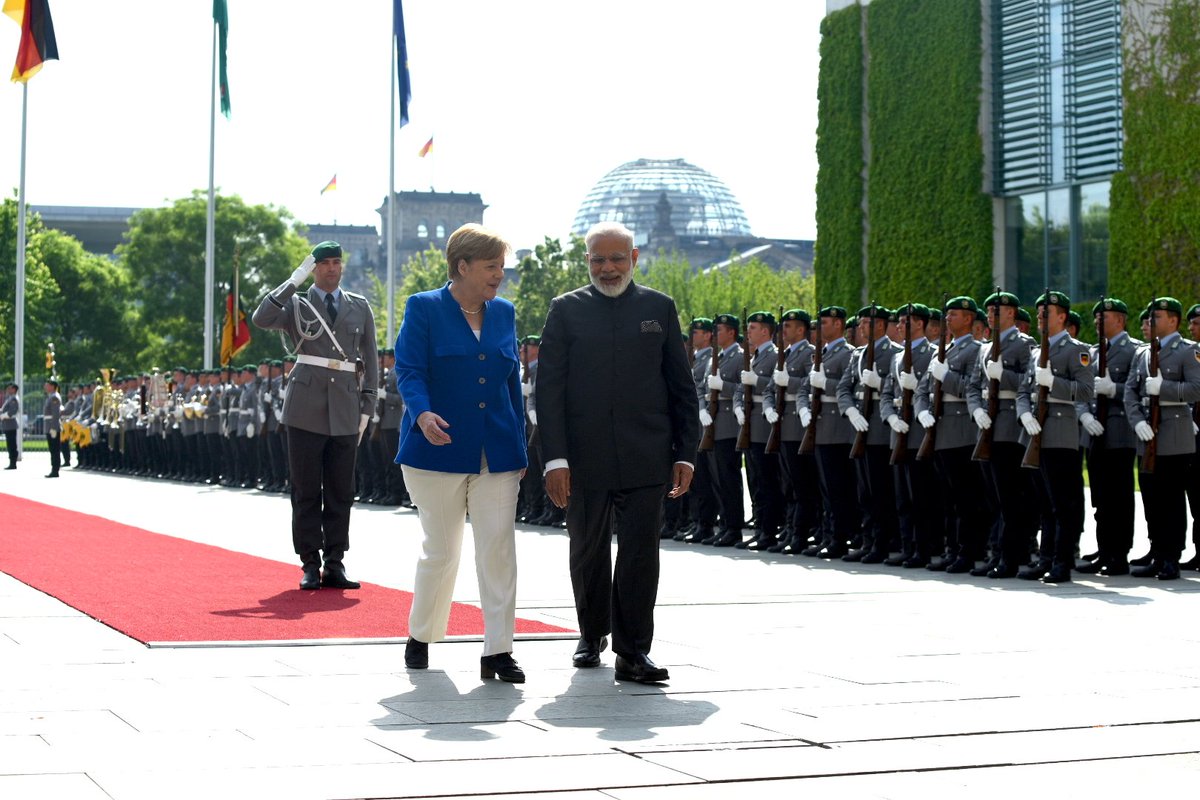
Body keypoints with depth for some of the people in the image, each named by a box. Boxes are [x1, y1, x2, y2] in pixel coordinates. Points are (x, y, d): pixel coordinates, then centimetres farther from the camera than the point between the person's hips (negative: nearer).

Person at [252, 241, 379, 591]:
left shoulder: (360, 308, 13)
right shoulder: (296, 305, 6)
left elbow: (370, 361, 14)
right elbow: (261, 318, -14)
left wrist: (366, 407, 7)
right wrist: (295, 279, -14)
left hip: (345, 413, 2)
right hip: (307, 411, -2)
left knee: (340, 492, 4)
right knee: (306, 490, 1)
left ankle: (335, 564, 10)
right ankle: (310, 565, 6)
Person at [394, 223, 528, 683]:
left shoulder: (503, 313, 12)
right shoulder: (424, 309, -1)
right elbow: (408, 371, -9)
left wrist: (520, 449, 13)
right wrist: (423, 414, -29)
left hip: (496, 454, 4)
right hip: (439, 451, -3)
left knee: (499, 549, -5)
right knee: (441, 550, 5)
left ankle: (498, 652, -2)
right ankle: (420, 637, 26)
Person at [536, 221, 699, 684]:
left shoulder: (659, 308, 7)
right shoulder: (566, 310, 4)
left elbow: (681, 386, 8)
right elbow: (549, 388, -1)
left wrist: (685, 453, 2)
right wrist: (554, 458, -9)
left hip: (645, 457, 0)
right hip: (584, 459, 1)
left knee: (640, 554, -5)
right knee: (588, 553, 13)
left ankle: (633, 652, 0)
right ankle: (592, 635, 33)